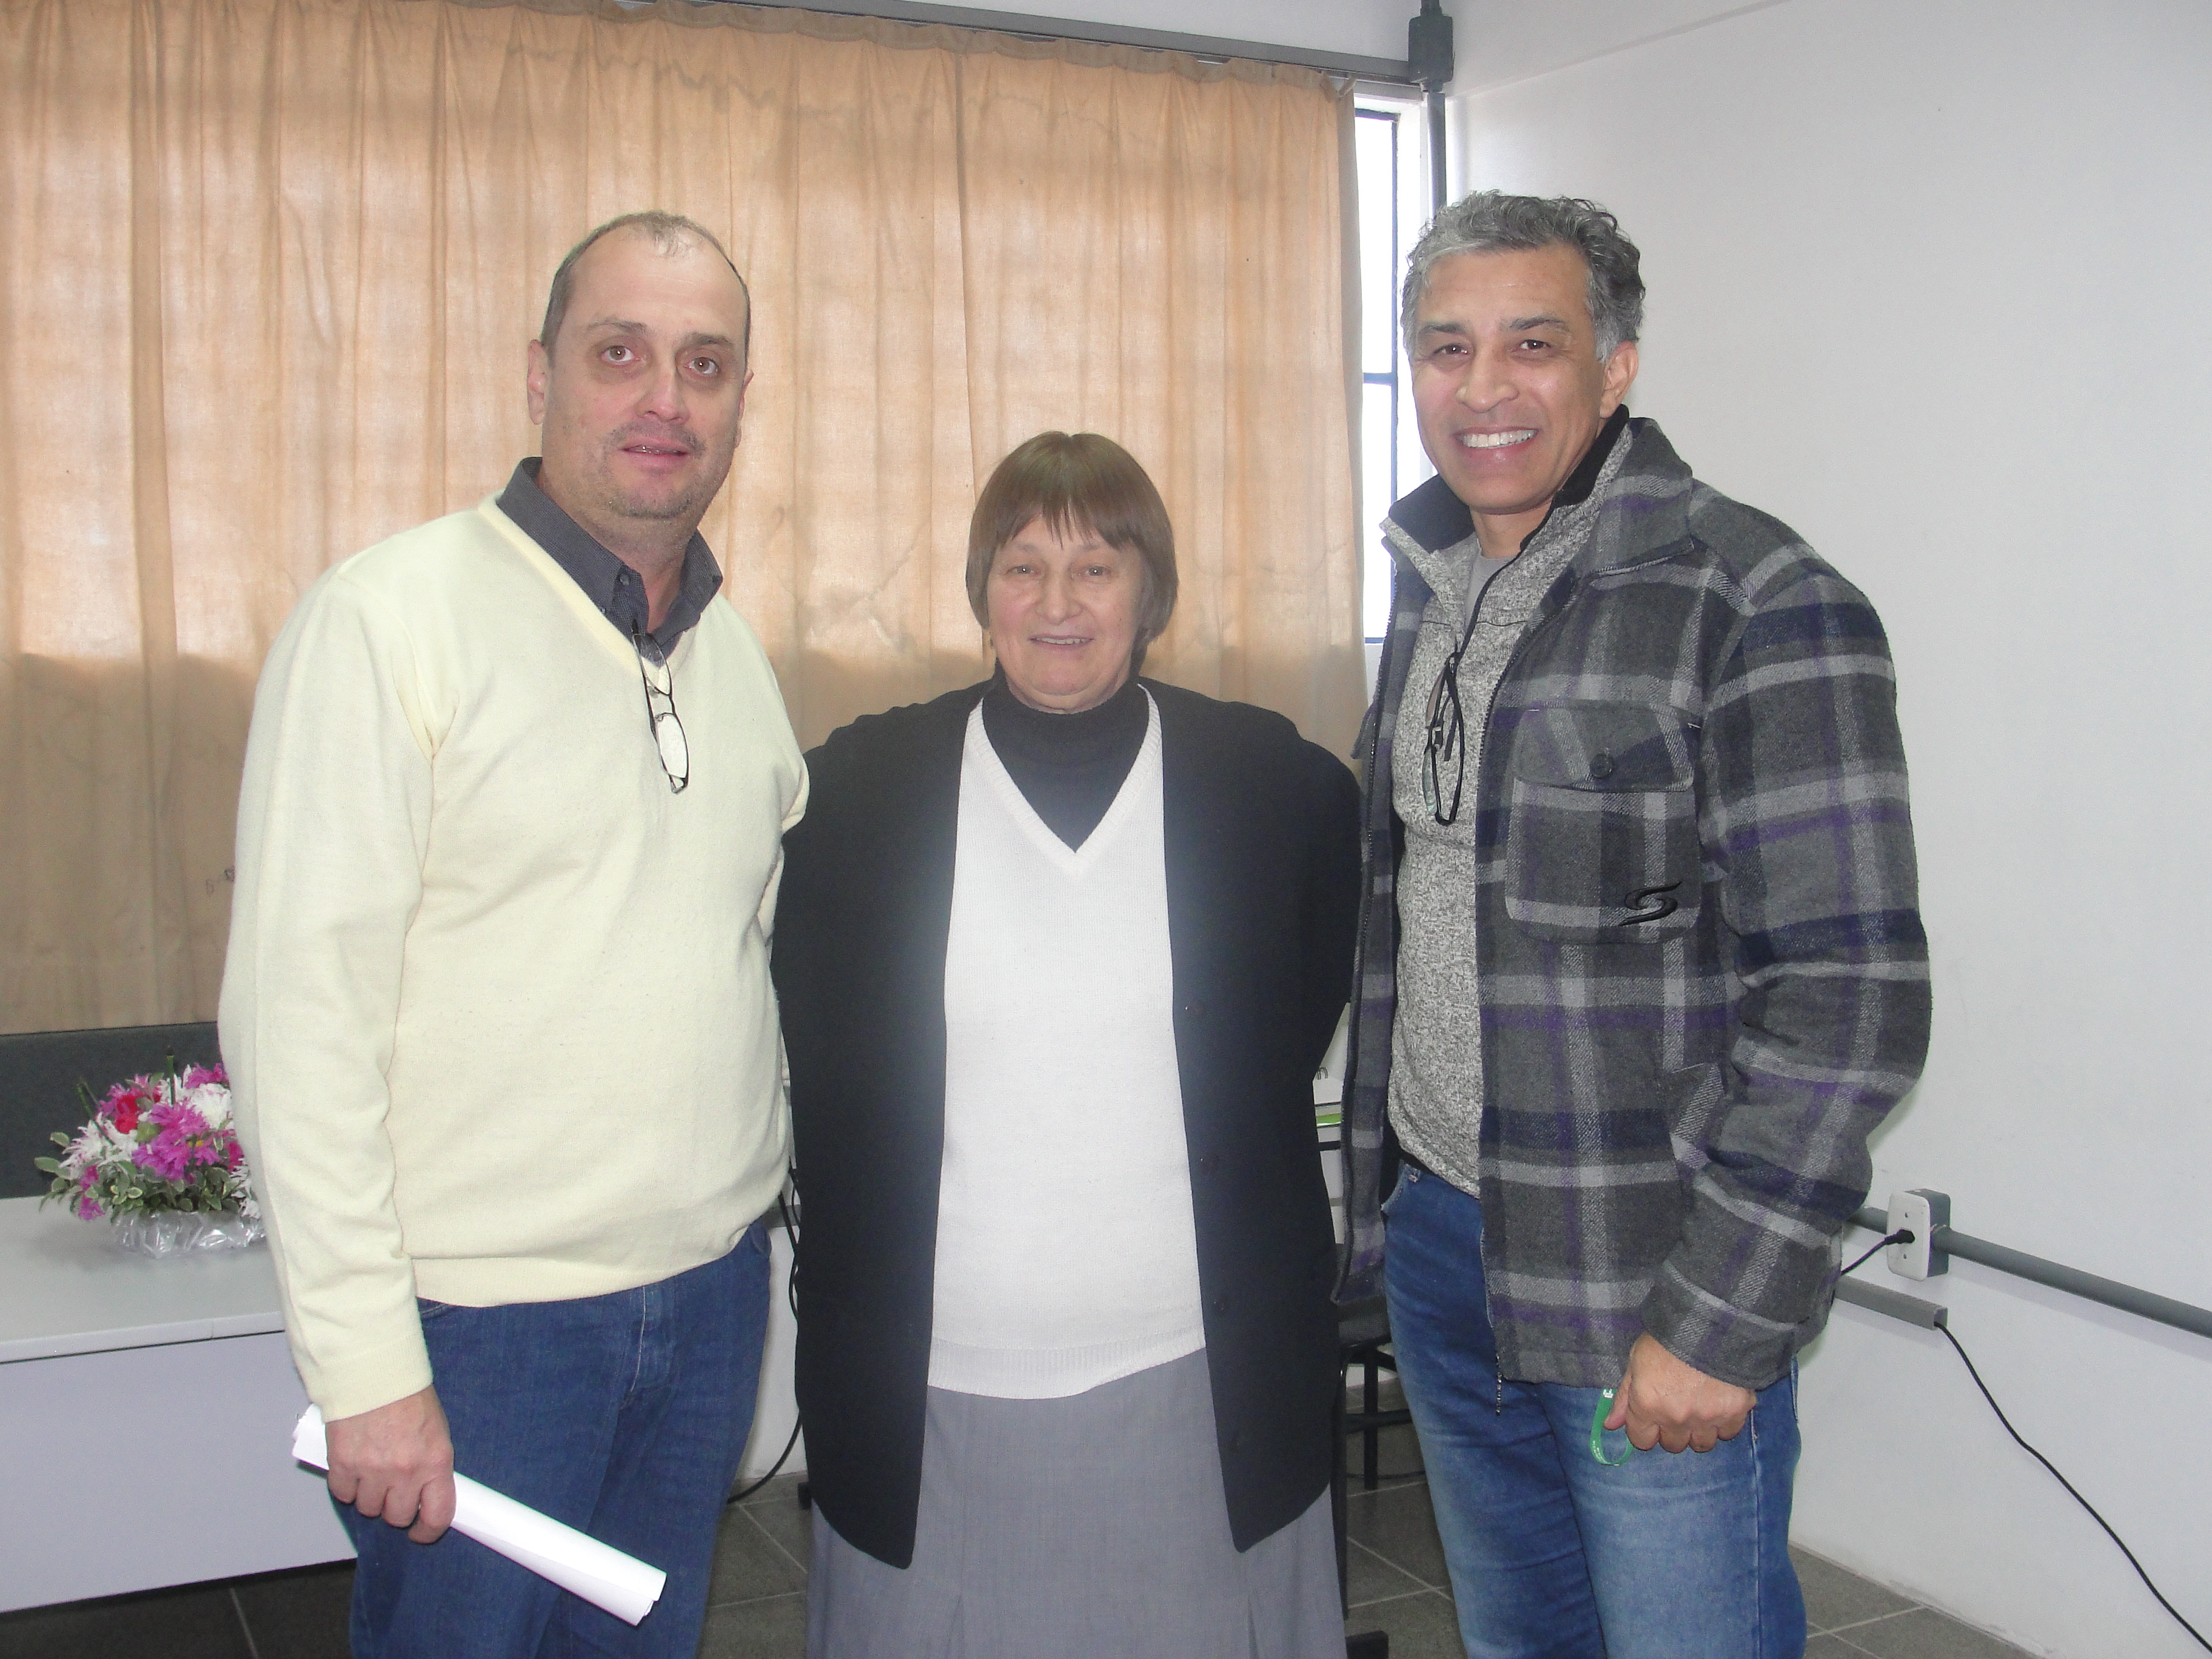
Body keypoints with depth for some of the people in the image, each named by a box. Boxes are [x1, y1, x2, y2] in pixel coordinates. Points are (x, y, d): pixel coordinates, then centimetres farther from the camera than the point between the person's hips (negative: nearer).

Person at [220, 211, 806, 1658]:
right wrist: (367, 1365, -16)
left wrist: (758, 1226, 12)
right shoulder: (386, 621, -12)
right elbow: (298, 1015, -15)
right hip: (479, 1319, -6)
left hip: (713, 1293, 6)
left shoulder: (735, 651, 8)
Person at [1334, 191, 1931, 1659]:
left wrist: (1719, 1315, -20)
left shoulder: (1757, 605, -15)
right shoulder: (1432, 601, 9)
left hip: (1652, 1312, -7)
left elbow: (1847, 997, -19)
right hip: (1440, 1241, 7)